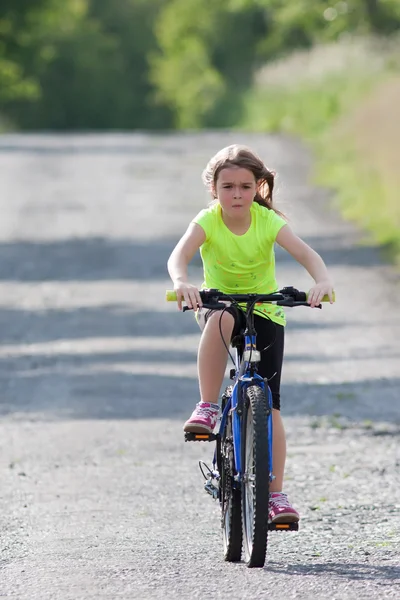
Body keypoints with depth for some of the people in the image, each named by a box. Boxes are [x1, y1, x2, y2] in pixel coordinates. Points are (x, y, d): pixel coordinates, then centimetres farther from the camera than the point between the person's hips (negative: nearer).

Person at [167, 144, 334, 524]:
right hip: (219, 304, 0)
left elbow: (304, 253, -27)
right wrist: (181, 283, -55)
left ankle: (276, 495, -2)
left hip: (265, 312, 0)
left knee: (268, 404, -8)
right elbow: (179, 254, -33)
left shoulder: (267, 221, -15)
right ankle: (207, 408, -29)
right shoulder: (208, 221, -16)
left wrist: (322, 280, -49)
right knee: (221, 319, -40)